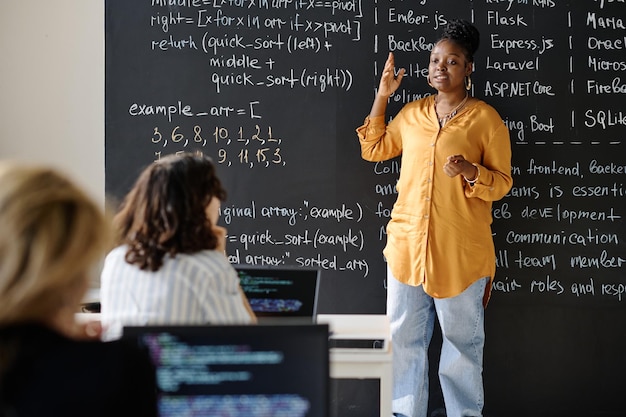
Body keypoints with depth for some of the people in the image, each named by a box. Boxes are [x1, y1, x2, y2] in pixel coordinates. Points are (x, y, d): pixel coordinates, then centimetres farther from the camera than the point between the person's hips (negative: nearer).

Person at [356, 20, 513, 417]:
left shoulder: (485, 117, -4)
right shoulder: (413, 113, 10)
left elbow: (502, 182, -3)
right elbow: (374, 149, 21)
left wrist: (470, 171, -23)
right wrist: (382, 95, 13)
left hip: (461, 250, -4)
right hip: (407, 242, 5)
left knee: (462, 339, 5)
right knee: (405, 335, 11)